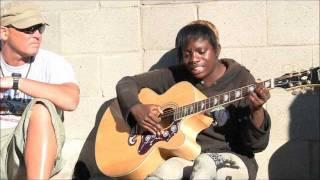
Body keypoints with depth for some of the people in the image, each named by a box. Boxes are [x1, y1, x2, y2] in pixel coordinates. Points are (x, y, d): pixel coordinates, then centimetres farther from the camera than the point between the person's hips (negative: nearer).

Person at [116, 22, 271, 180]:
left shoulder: (240, 79, -4)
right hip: (184, 155, 2)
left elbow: (257, 145, -7)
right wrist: (137, 109, -13)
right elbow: (126, 83, 8)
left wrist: (256, 110, -28)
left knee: (205, 164, -37)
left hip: (231, 158, -2)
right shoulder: (177, 76, 4)